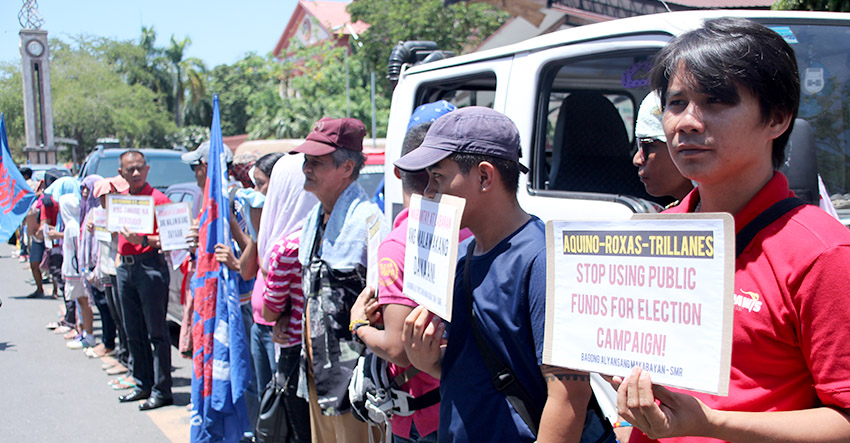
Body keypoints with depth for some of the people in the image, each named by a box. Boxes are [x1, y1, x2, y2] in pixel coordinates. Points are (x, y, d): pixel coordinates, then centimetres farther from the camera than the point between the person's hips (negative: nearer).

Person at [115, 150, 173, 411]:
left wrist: (143, 240, -25)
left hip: (150, 266, -7)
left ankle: (162, 390, 3)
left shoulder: (158, 199, -7)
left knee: (156, 332, -3)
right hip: (124, 267, 7)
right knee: (133, 332, 14)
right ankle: (143, 384, 25)